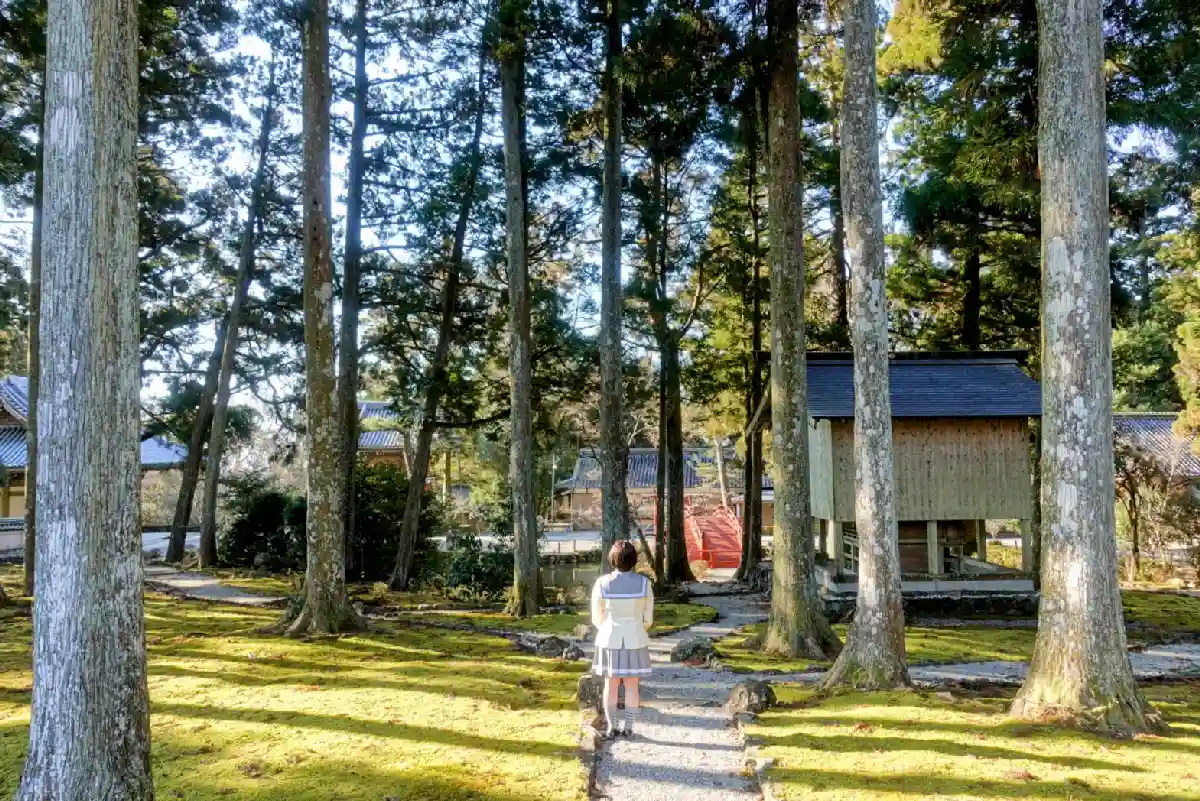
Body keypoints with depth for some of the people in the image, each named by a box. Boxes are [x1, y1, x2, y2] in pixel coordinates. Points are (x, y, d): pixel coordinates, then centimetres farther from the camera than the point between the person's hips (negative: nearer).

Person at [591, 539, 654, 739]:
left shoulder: (602, 583, -12)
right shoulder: (644, 583, -10)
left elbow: (597, 618, -2)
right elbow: (648, 618, -2)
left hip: (609, 640, 0)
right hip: (634, 640, 0)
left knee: (611, 685, 10)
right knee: (631, 686, 10)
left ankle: (611, 728, 13)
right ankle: (628, 728, 13)